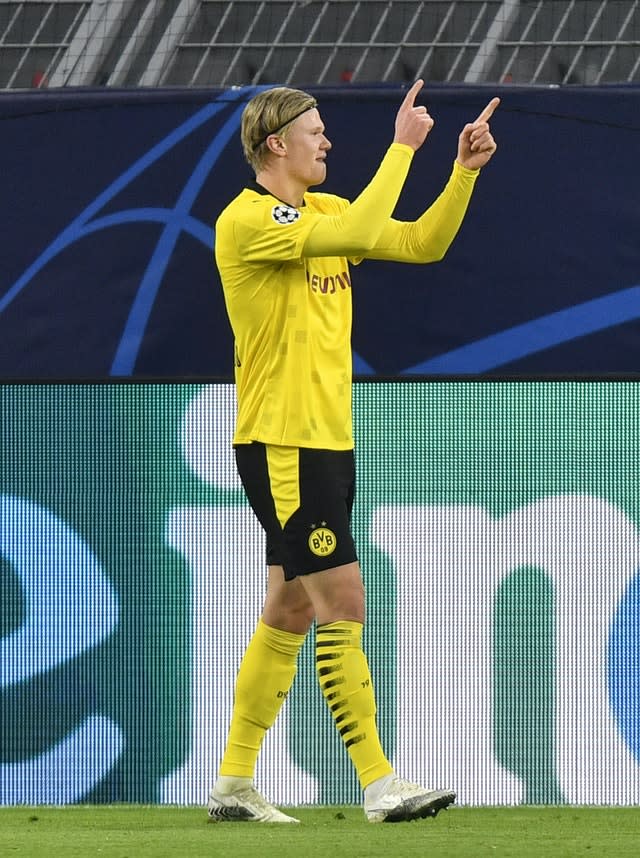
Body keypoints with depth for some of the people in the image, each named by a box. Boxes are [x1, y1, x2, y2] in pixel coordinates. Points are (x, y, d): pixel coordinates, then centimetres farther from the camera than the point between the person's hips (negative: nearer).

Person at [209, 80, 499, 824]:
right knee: (343, 603, -12)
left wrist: (465, 169, 3)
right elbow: (357, 233, -27)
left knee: (289, 613, 11)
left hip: (327, 442, 9)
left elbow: (422, 243, 15)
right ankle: (378, 783, -12)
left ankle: (233, 783, 16)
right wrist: (402, 146, -20)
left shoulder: (325, 211, 14)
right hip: (280, 446, -9)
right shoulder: (246, 221, -14)